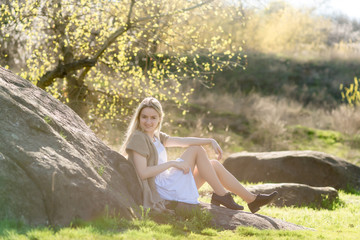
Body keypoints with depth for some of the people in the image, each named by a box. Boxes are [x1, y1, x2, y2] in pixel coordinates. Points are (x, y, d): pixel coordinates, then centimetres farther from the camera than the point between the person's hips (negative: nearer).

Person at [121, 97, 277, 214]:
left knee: (215, 165, 6)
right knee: (196, 150, -11)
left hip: (171, 187, 9)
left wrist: (210, 141, -6)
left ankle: (252, 200, 7)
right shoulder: (138, 138, -11)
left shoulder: (157, 137, 16)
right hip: (161, 190, -9)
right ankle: (220, 195, -9)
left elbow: (181, 141, 6)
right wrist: (172, 163, -20)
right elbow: (142, 172, -21)